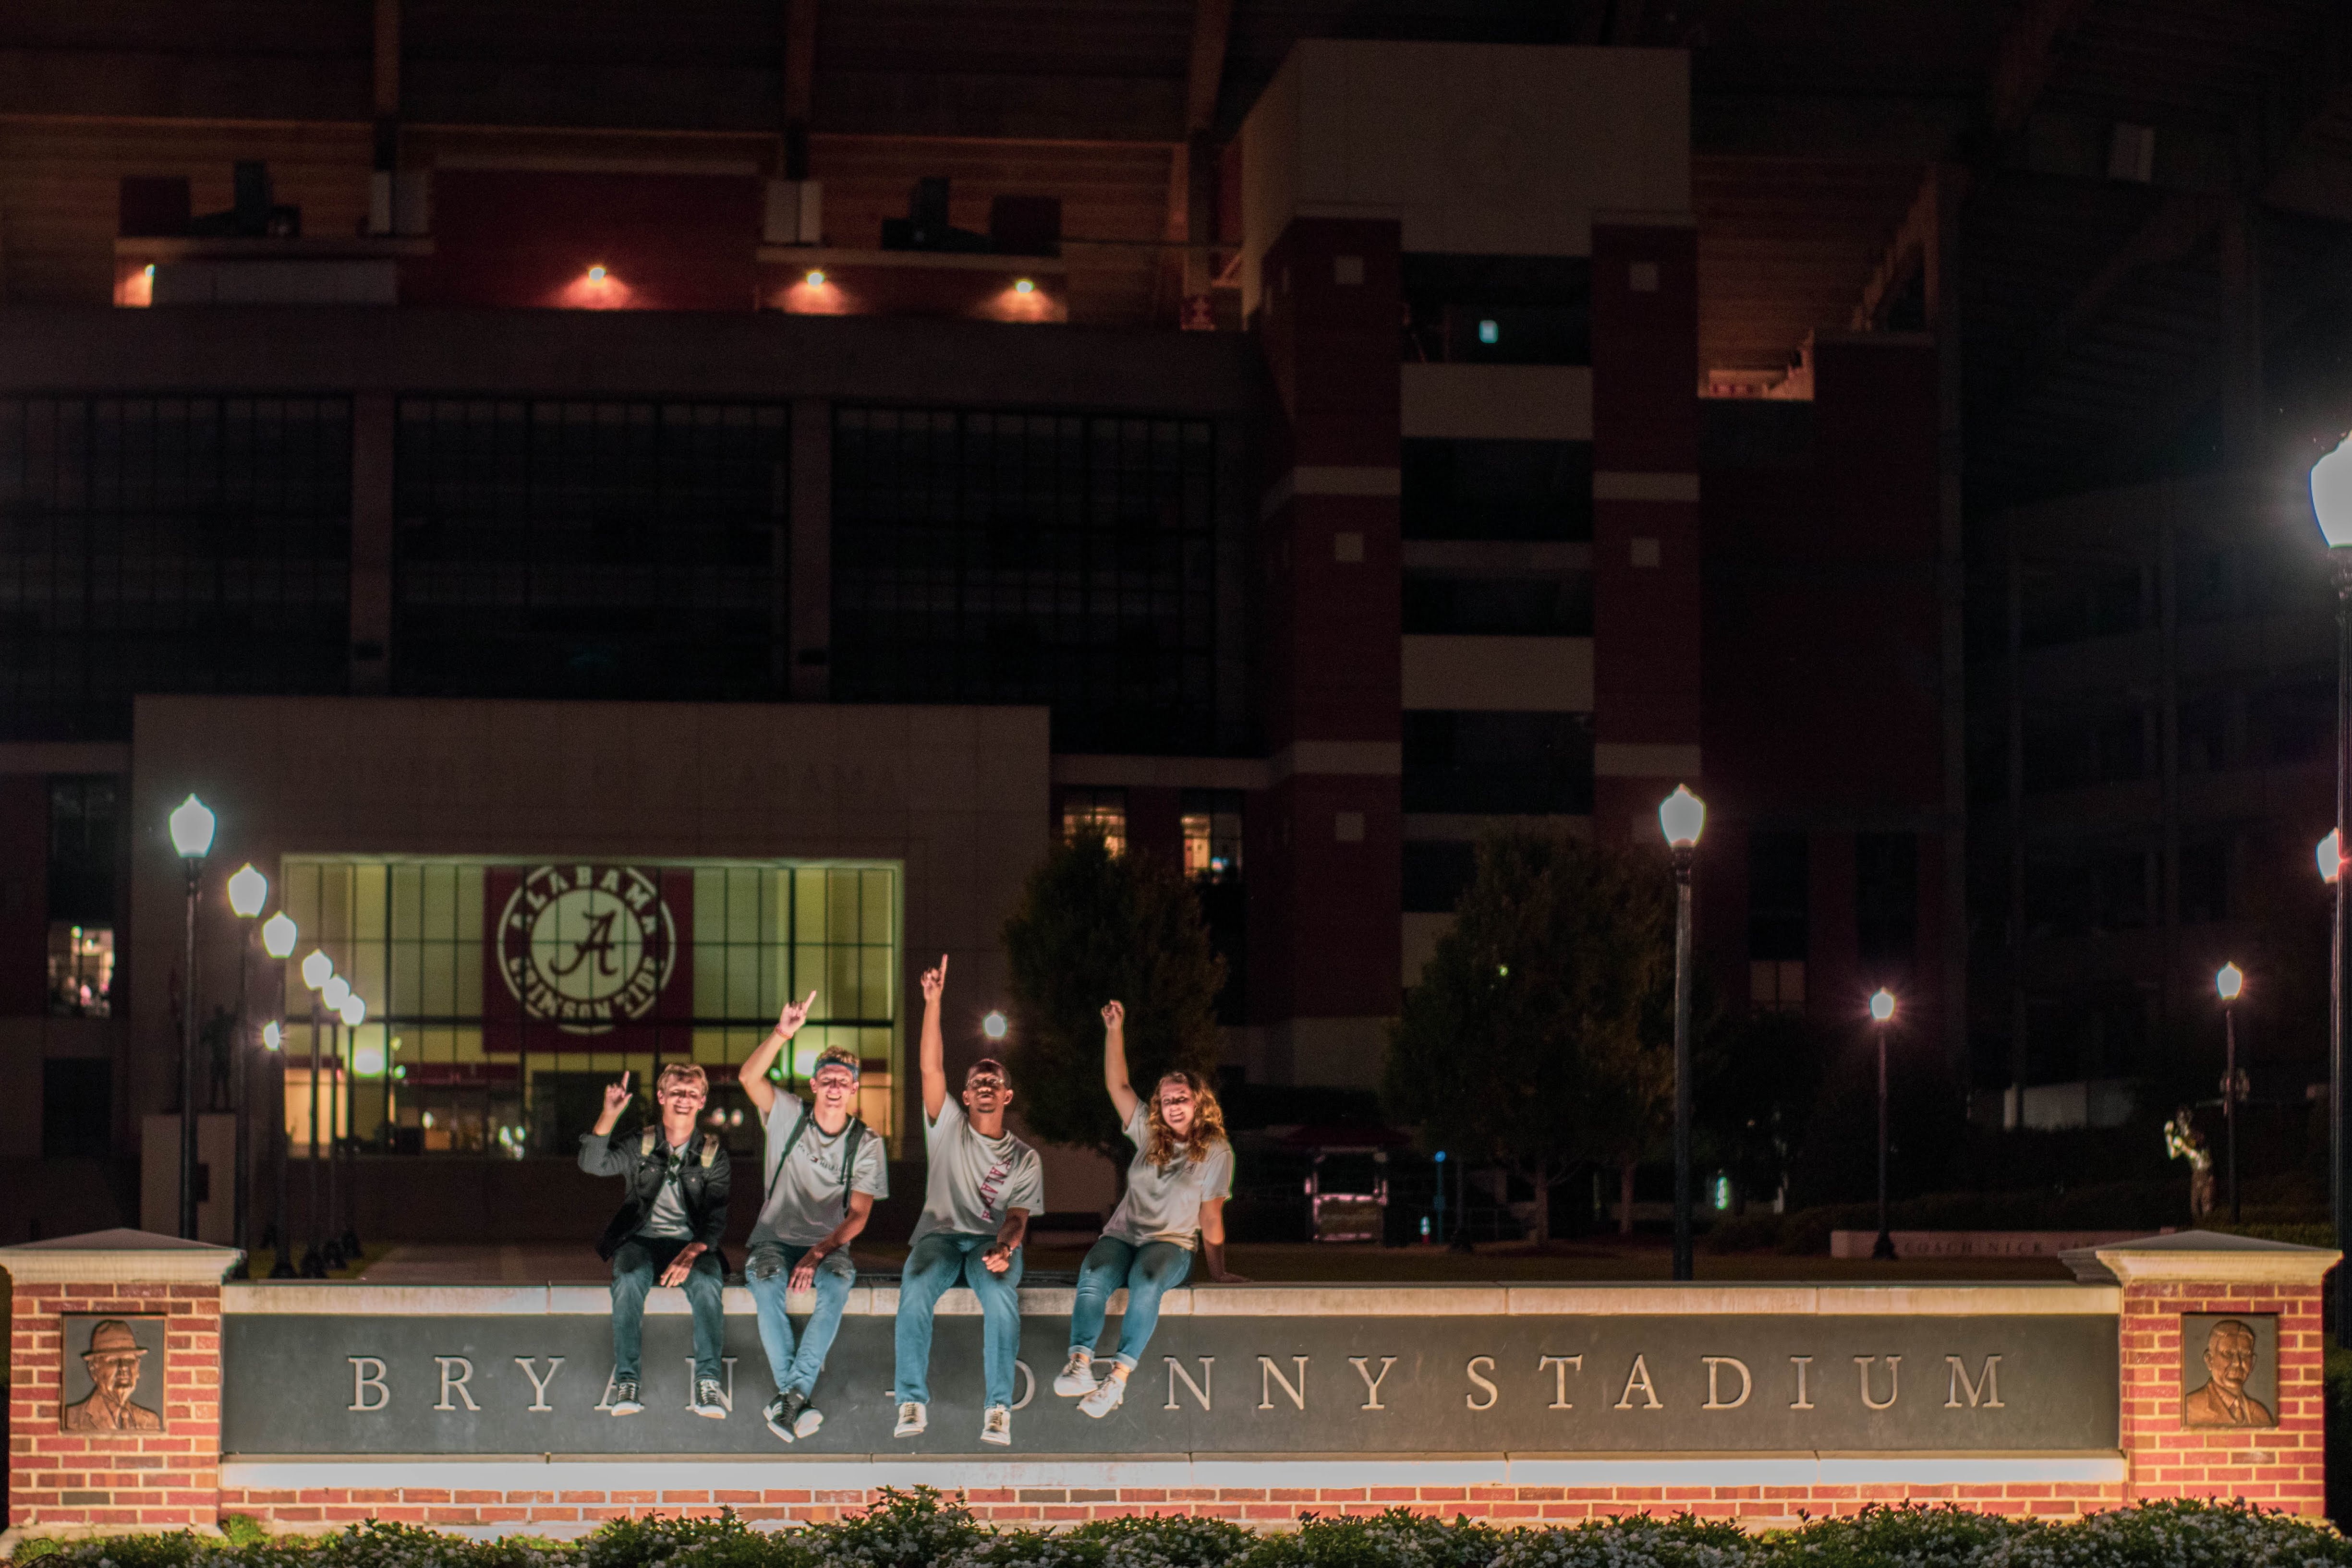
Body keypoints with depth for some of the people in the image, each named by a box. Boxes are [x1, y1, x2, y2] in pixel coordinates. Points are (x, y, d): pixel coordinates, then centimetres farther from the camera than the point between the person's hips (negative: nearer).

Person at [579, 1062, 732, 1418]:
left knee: (707, 1283, -33)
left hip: (692, 1244, 0)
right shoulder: (640, 1146, 8)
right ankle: (627, 1380, -33)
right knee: (629, 1279, -33)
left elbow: (718, 1214, -3)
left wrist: (693, 1251, -22)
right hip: (642, 1240, 0)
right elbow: (592, 1164, -7)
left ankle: (708, 1382, -34)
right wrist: (609, 1115, -21)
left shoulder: (713, 1154, 7)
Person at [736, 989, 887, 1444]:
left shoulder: (865, 1144, 1)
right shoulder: (789, 1116, 1)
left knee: (839, 1279, -36)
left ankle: (791, 1394, -39)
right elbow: (749, 1077, -18)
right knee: (766, 1279, -36)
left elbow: (858, 1215, -6)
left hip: (829, 1243, 0)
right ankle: (796, 1394, -38)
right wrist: (782, 1034, -34)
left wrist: (819, 1252, -23)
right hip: (776, 1238, 0)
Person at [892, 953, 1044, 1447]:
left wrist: (1004, 1246, -24)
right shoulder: (949, 1127, 13)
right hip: (941, 1233, 0)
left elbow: (1018, 1216, 1)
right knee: (916, 1288, -34)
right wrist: (933, 1002, -9)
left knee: (1001, 1295, -35)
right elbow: (931, 1067, 1)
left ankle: (999, 1409, -31)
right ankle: (913, 1402, -32)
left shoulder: (1025, 1159, 13)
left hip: (991, 1240, 0)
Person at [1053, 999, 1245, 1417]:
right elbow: (1117, 1085, 14)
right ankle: (1080, 1364, -52)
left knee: (1146, 1279, -39)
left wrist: (1218, 1273, 5)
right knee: (1095, 1275, -33)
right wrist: (1115, 1031, 6)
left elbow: (1210, 1218, 6)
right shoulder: (1150, 1136, 15)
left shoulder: (1216, 1152, 4)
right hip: (1122, 1237, 3)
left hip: (1172, 1245, -3)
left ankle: (1119, 1376, -50)